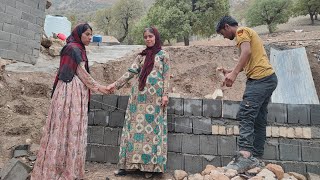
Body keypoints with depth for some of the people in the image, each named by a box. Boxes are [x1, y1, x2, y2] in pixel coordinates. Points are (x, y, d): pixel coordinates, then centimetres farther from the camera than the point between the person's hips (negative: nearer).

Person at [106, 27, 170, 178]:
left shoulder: (163, 55, 3)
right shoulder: (141, 56, 13)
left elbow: (166, 76, -1)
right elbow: (131, 72, 7)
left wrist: (165, 94, -9)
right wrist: (116, 84, -2)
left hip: (154, 97, -3)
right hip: (139, 96, 4)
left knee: (152, 128, 1)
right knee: (135, 127, 5)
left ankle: (150, 165, 11)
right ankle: (128, 164, 13)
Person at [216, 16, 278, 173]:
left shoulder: (241, 31, 0)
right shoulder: (248, 33, 30)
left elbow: (247, 52, -20)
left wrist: (234, 73, -26)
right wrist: (231, 71, 26)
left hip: (260, 79, -10)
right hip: (268, 78, 10)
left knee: (245, 115, -19)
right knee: (259, 120, 7)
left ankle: (245, 155, -26)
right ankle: (255, 158, 10)